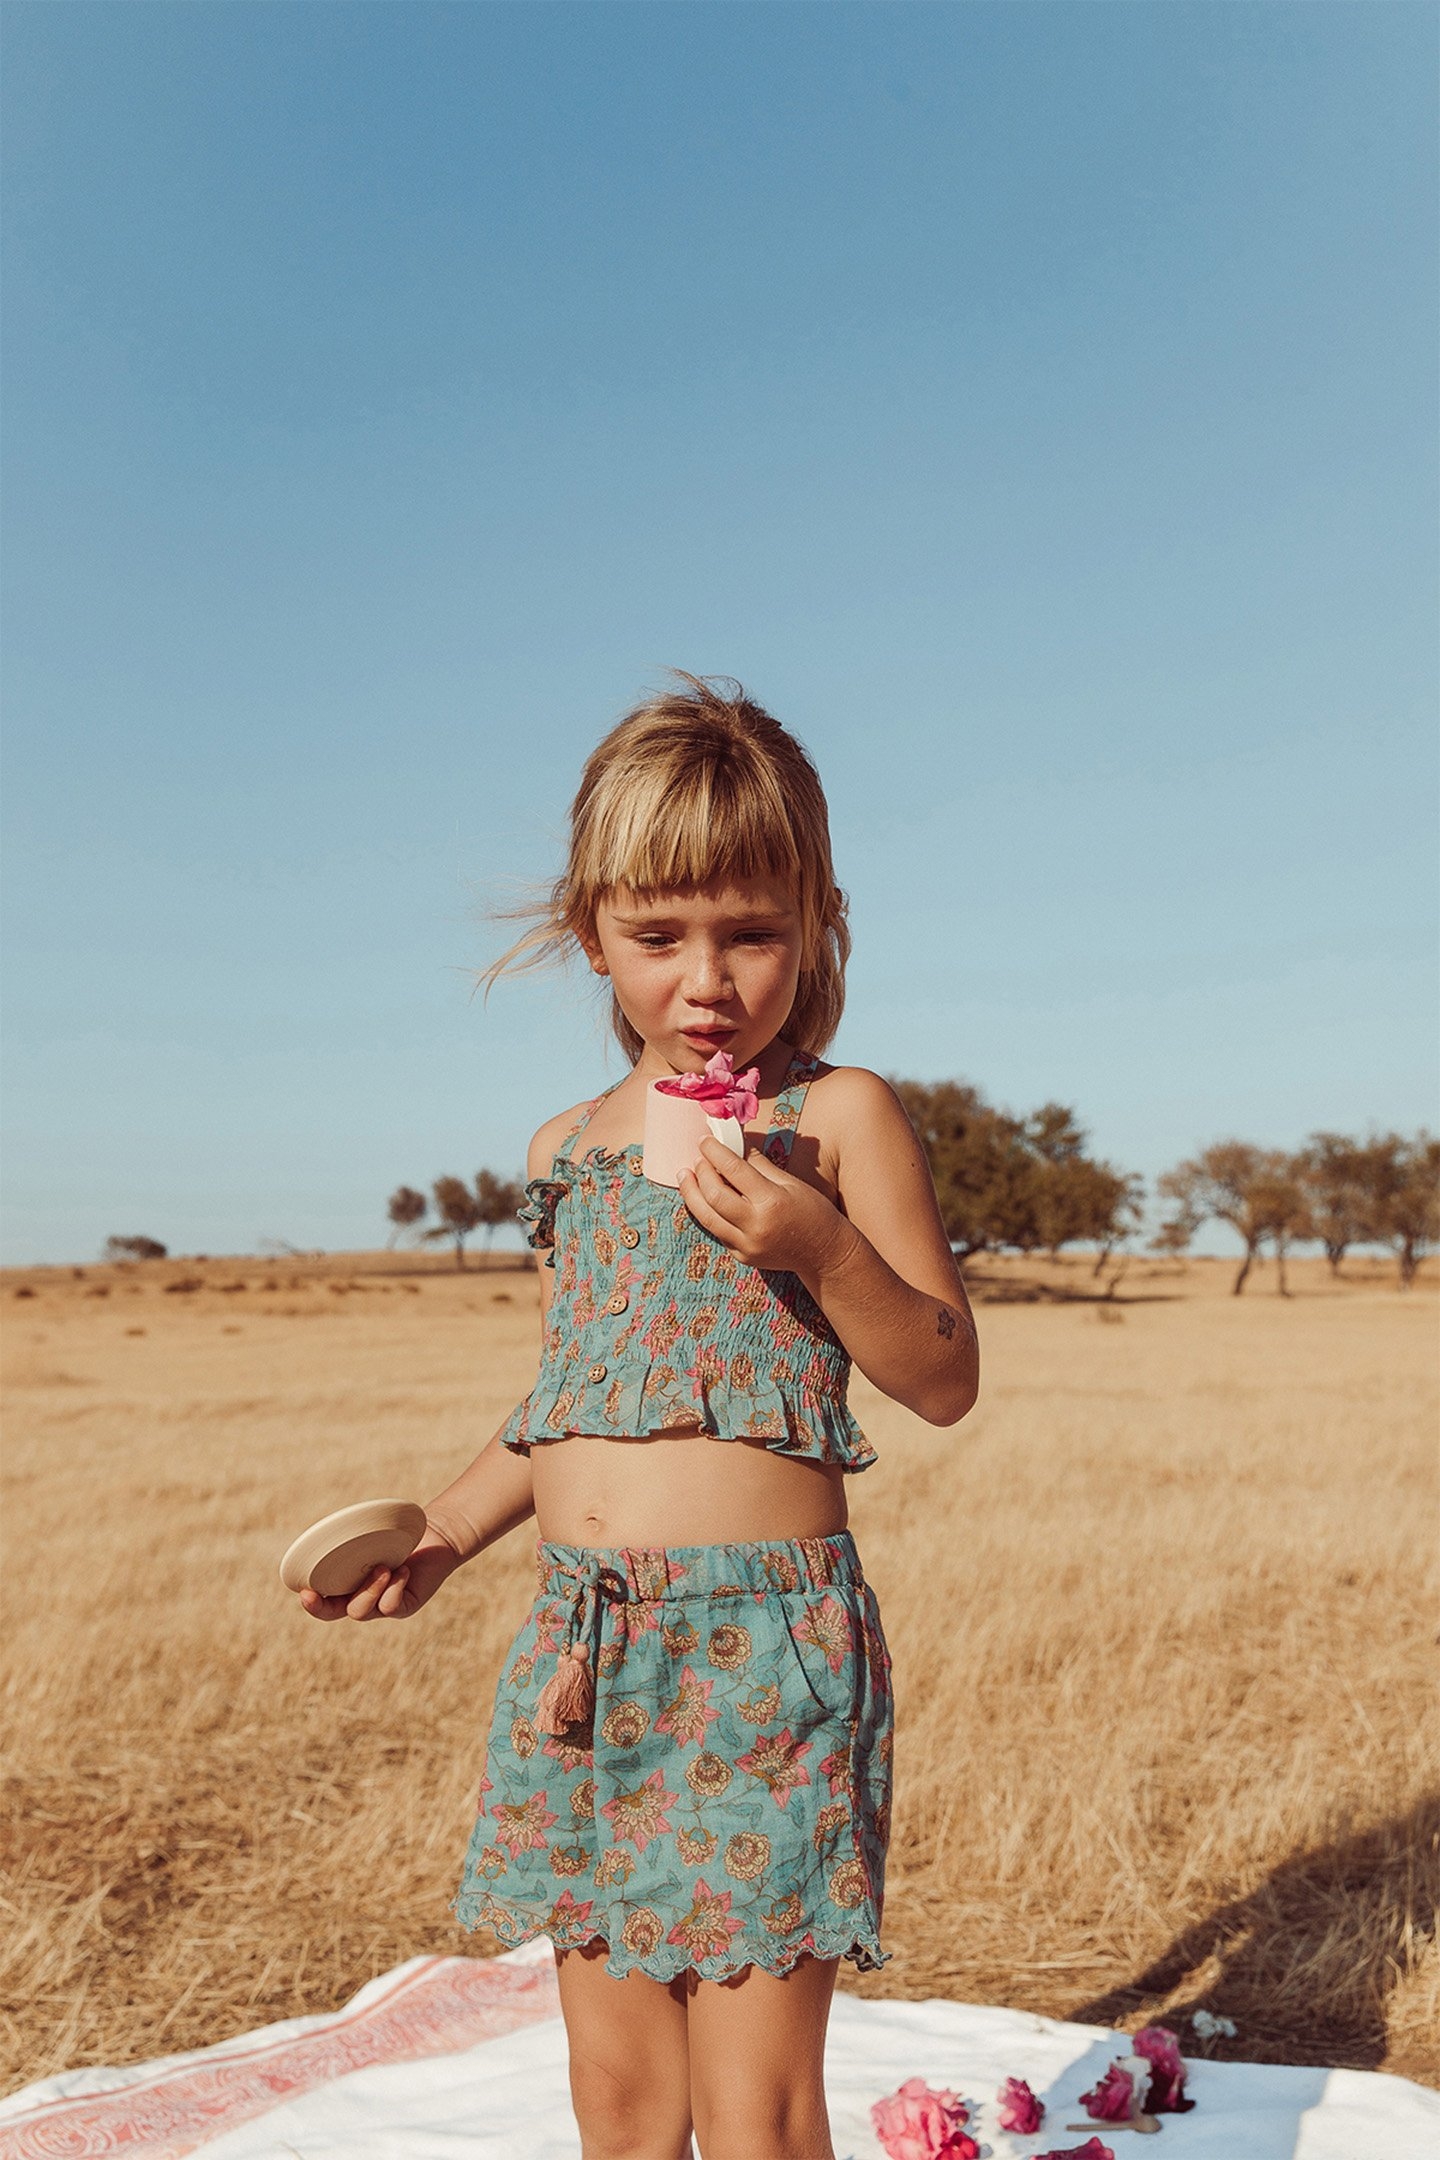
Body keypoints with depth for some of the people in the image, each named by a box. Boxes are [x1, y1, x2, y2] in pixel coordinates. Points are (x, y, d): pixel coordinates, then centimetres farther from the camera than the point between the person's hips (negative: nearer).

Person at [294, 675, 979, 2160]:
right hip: (579, 1645, 6)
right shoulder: (569, 1150, 12)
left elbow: (944, 1381, -5)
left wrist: (820, 1245, -20)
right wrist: (438, 1540, 9)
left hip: (762, 1640, -5)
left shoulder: (836, 1116, -4)